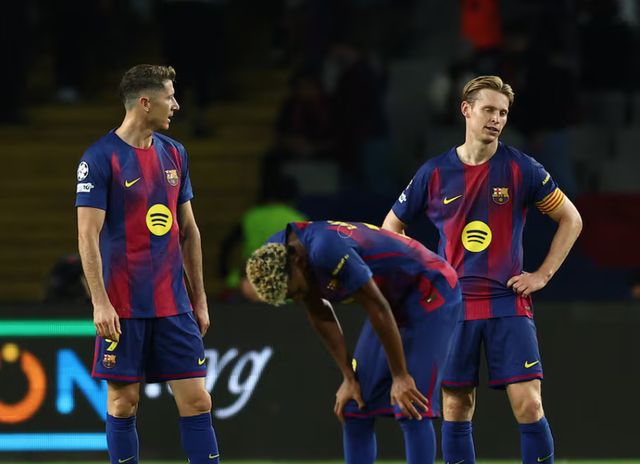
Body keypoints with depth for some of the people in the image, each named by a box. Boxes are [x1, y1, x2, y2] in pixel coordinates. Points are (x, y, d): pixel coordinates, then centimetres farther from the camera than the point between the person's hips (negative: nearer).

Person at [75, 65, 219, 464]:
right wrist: (101, 302, -17)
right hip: (123, 308, -5)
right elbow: (88, 235, -11)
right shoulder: (101, 158, -8)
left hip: (174, 306, 5)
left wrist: (200, 298, 15)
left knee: (197, 400, -1)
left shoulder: (174, 154, 11)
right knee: (124, 402, 1)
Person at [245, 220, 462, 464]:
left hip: (431, 292, -9)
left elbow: (378, 309, -27)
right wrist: (349, 378, 4)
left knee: (411, 412, -17)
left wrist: (400, 377, -20)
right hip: (395, 301, 9)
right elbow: (321, 317, 5)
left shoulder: (326, 250, -34)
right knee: (354, 409, 5)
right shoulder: (273, 256, -8)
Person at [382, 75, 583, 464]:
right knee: (456, 407, 2)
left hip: (509, 301, -1)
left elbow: (571, 220, 8)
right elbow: (392, 227, 17)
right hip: (453, 304, 2)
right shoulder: (434, 173, 3)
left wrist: (543, 275, 1)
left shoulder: (521, 169, -1)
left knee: (528, 404, -11)